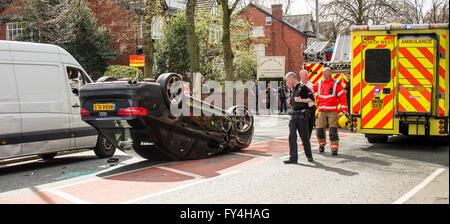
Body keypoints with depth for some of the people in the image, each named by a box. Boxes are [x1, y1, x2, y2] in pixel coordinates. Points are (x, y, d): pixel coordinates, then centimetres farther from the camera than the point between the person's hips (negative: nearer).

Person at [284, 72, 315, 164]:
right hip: (293, 114, 6)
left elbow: (312, 99, -13)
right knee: (292, 136, -4)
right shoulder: (291, 89, 15)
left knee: (304, 136, 2)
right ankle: (293, 157, -5)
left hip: (302, 115, -6)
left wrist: (301, 100, -20)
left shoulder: (303, 87, -7)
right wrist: (290, 101, 7)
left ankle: (309, 156, 18)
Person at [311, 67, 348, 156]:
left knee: (333, 130, -10)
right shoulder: (319, 84, 11)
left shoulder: (336, 84, 0)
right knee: (320, 128, 3)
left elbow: (342, 96, -1)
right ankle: (322, 144, 27)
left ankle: (334, 148, -3)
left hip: (332, 111, -3)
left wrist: (344, 108, -7)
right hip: (322, 111, 3)